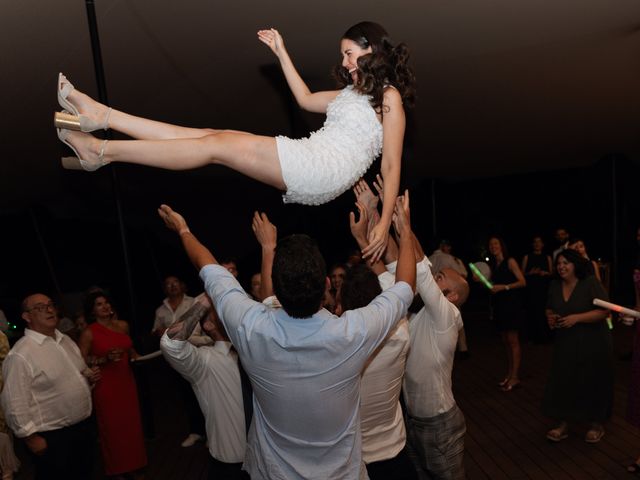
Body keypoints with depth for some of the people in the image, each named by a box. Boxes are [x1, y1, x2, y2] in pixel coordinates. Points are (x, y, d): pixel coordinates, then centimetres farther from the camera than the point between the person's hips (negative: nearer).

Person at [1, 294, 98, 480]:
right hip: (51, 437, -7)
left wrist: (89, 375, -2)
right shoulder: (20, 355, -19)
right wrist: (31, 437, -16)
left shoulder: (66, 340, 6)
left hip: (83, 426, 7)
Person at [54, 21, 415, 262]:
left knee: (217, 145, -15)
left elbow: (392, 165, -4)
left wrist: (385, 223, -15)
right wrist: (281, 52, 37)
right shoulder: (353, 92, 30)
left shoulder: (389, 96, 5)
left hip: (324, 169, -8)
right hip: (309, 168, 8)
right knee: (211, 136, -4)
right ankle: (102, 115, -2)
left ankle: (102, 152, -10)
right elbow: (306, 99, 37)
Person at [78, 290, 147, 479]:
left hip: (126, 380, 4)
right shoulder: (89, 333, -8)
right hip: (105, 385, -4)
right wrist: (105, 359, -21)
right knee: (112, 426, 6)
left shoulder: (123, 325, 4)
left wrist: (134, 355, 1)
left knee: (131, 422, 10)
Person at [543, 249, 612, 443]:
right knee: (562, 382, 3)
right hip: (565, 344, 4)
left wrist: (576, 318, -24)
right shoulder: (555, 285, 3)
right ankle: (563, 424, 17)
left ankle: (597, 425, 29)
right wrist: (550, 317, -8)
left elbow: (604, 311, -16)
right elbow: (549, 309, 14)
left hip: (592, 343, -4)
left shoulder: (590, 282, -12)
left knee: (593, 383, 9)